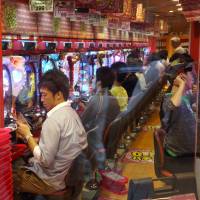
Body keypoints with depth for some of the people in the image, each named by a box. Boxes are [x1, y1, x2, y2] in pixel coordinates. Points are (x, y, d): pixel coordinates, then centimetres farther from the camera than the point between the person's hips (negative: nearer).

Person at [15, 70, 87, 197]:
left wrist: (27, 135, -15)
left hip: (51, 180, -8)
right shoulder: (72, 113, 3)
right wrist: (29, 137, 4)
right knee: (22, 163, 19)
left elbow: (44, 160, -24)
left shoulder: (53, 120, -24)